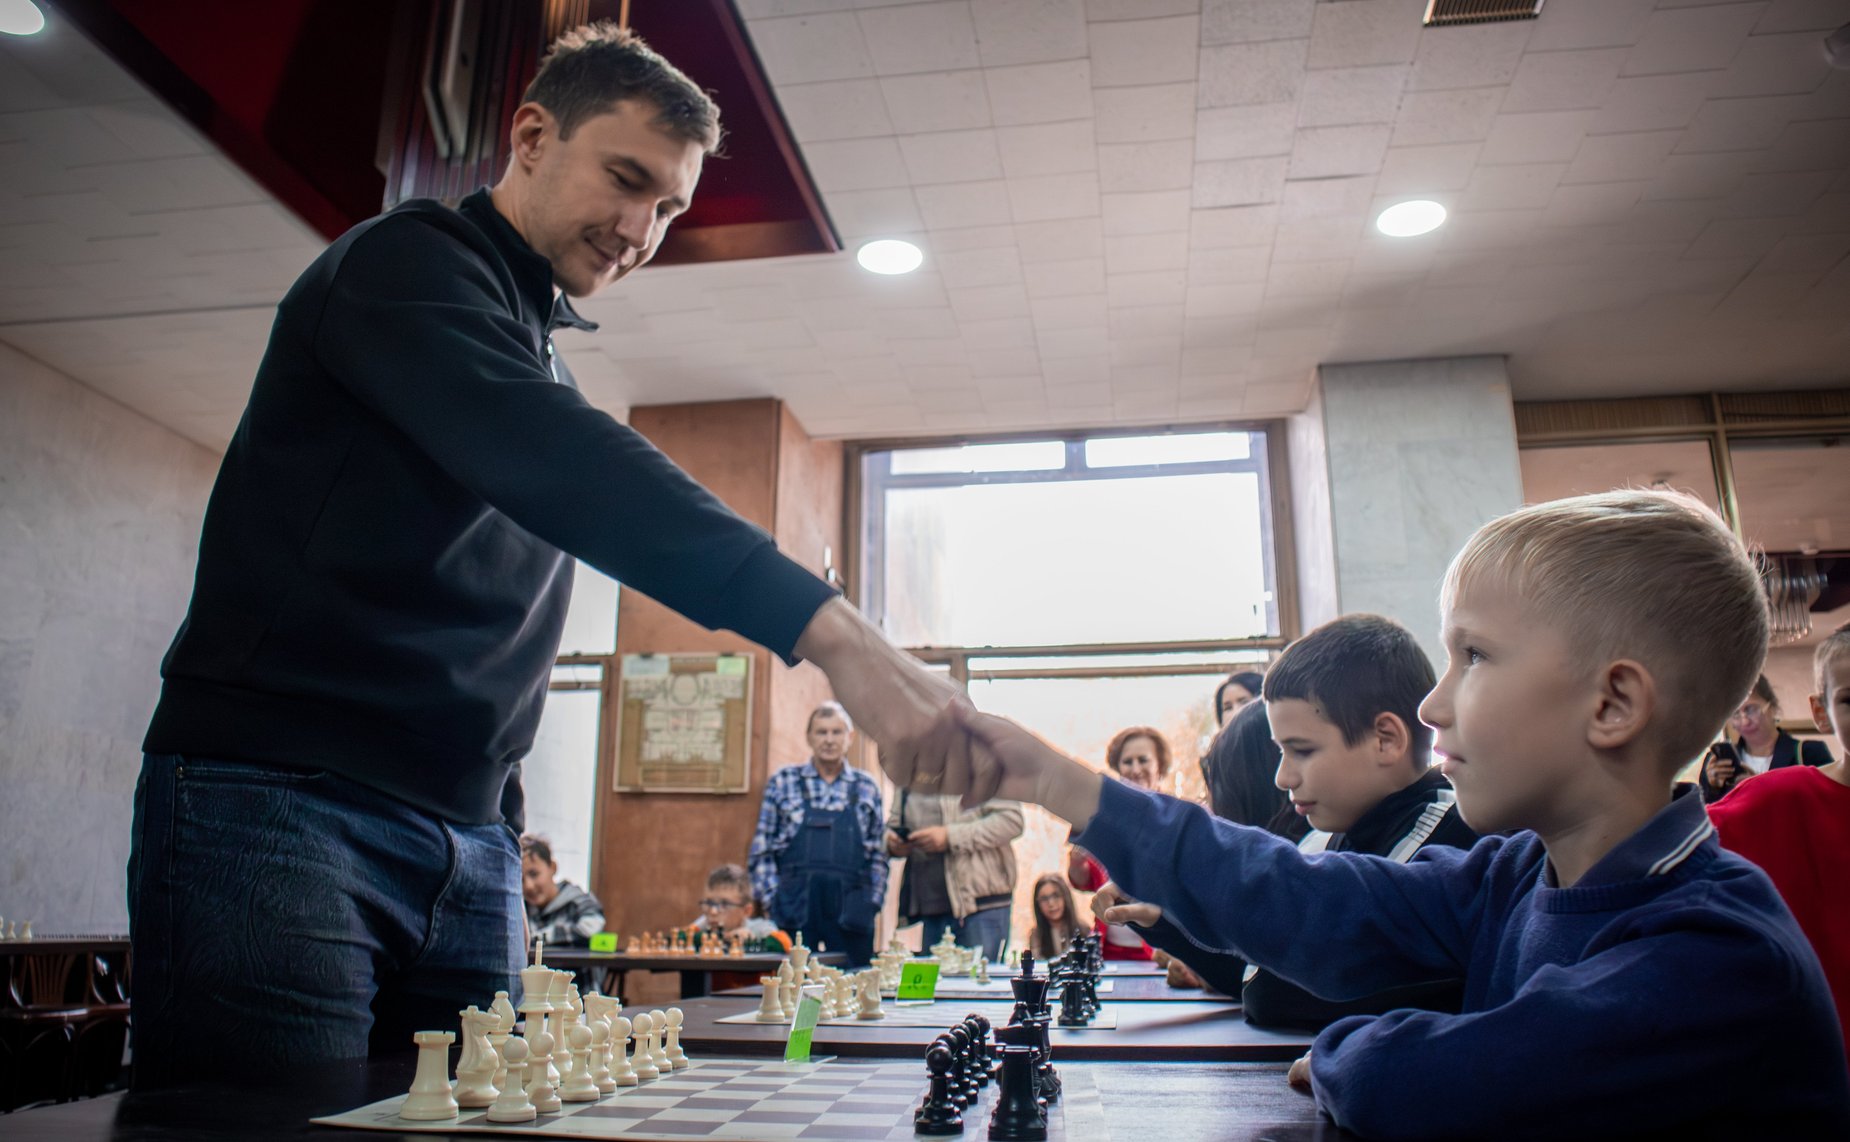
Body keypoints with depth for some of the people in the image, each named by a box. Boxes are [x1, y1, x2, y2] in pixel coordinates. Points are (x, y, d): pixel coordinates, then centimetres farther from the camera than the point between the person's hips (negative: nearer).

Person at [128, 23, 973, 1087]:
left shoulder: (546, 366, 21)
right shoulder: (405, 262, -4)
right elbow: (552, 459, -26)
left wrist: (504, 828, 14)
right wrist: (825, 626, -36)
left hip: (469, 851, 8)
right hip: (281, 802, -7)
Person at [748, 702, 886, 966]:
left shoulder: (867, 788, 8)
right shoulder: (782, 783, 4)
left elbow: (878, 855, 10)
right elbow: (761, 851, 4)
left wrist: (873, 903, 2)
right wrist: (773, 898, -3)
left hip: (850, 913, 1)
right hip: (796, 909, -1)